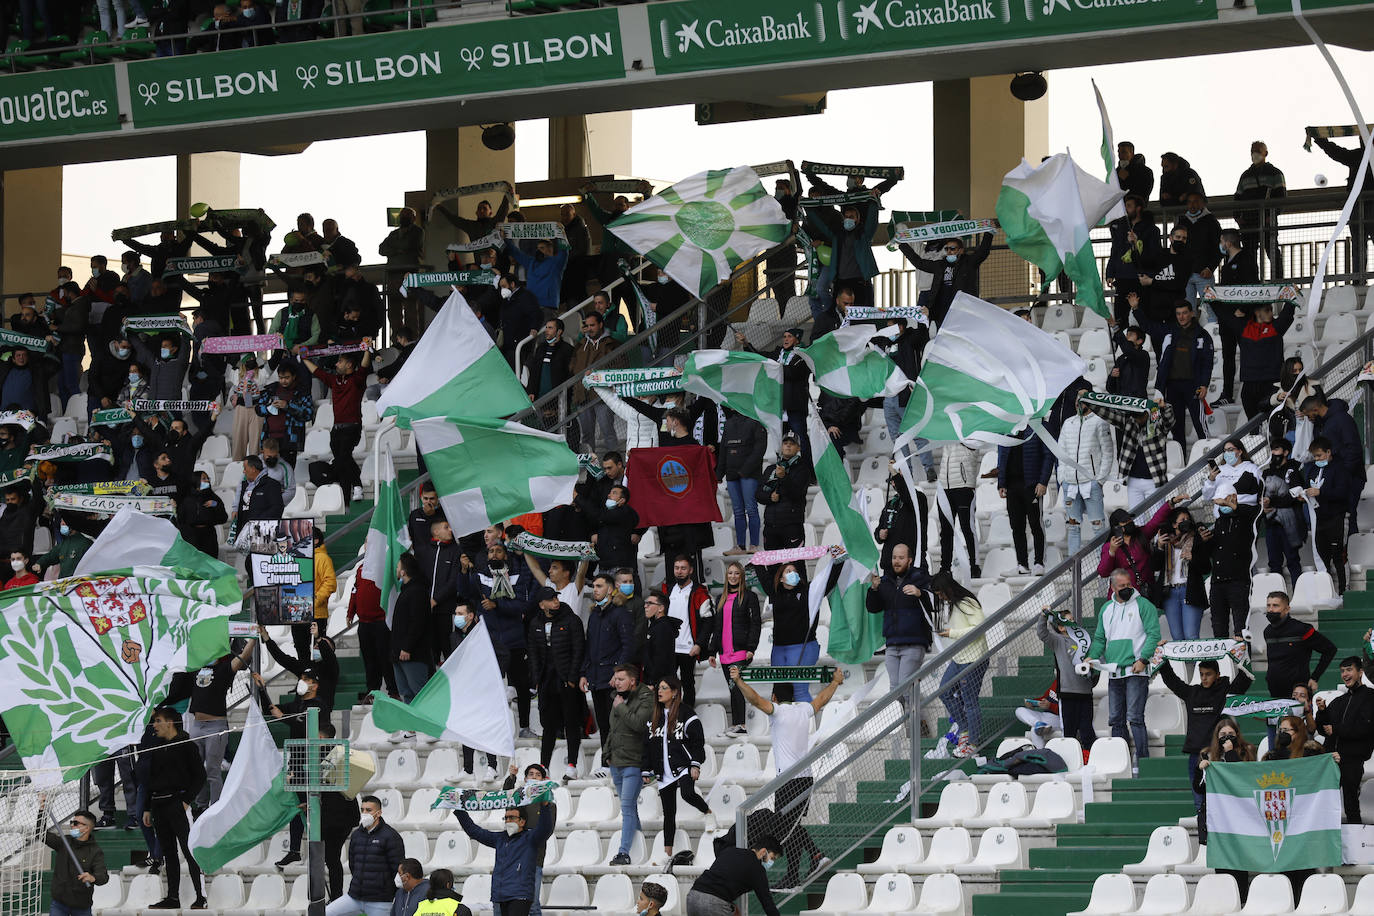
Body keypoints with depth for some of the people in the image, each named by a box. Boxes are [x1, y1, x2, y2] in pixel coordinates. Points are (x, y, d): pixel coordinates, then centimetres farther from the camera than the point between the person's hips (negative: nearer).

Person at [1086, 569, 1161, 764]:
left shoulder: (1143, 605, 0)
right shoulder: (1106, 609, 17)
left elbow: (1154, 635, -6)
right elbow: (1100, 639, 22)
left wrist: (1143, 659, -17)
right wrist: (1092, 656, 4)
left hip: (1136, 671, -6)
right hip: (1114, 673, 6)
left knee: (1135, 718, -13)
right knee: (1116, 720, 6)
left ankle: (1142, 760, -13)